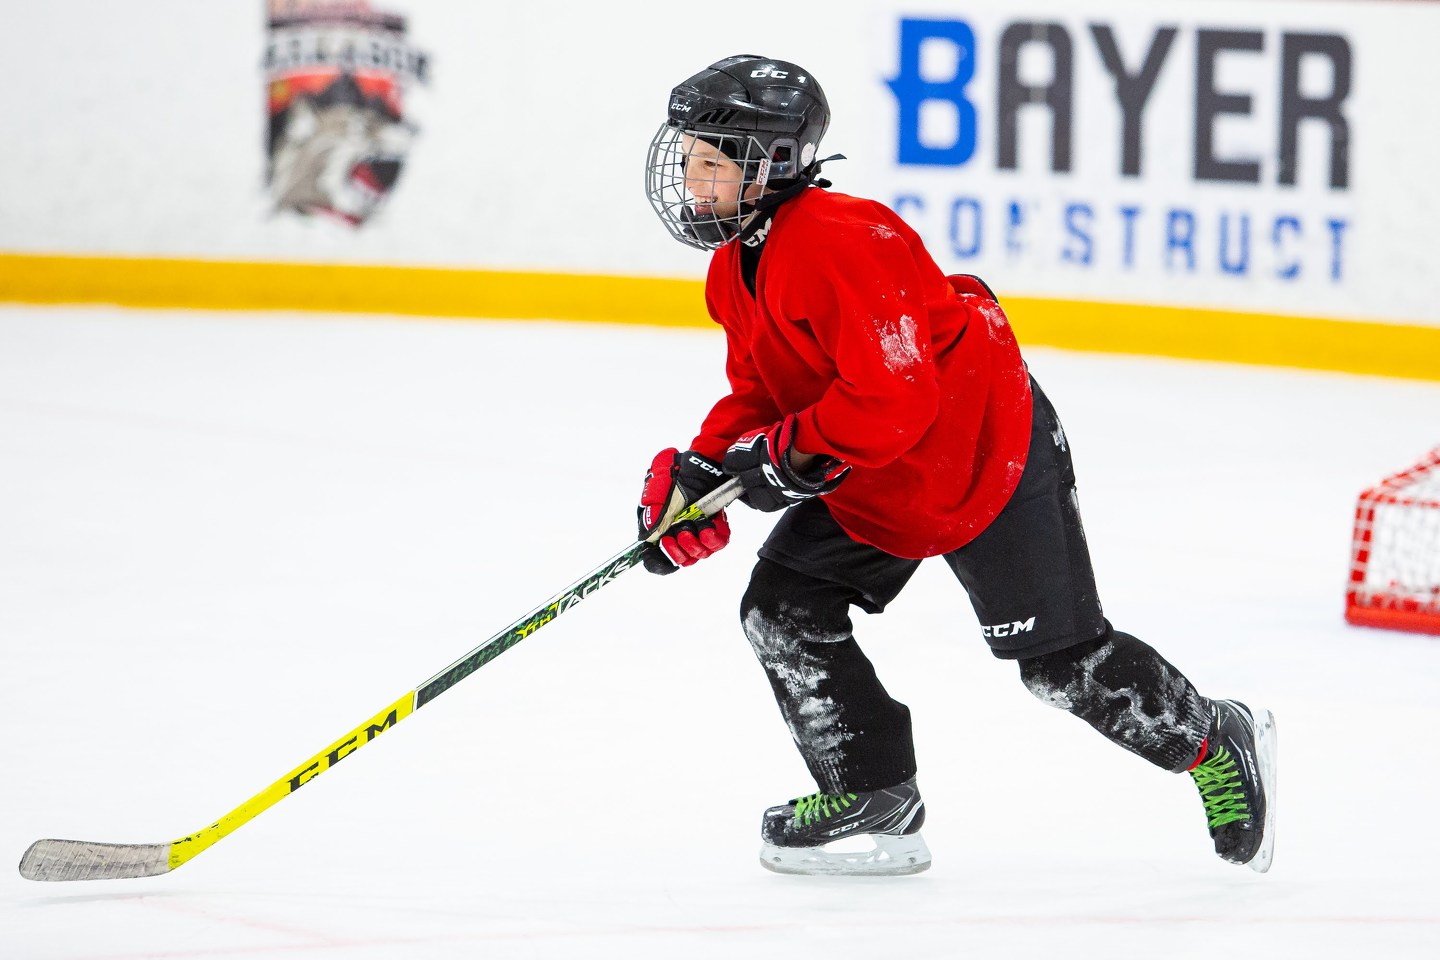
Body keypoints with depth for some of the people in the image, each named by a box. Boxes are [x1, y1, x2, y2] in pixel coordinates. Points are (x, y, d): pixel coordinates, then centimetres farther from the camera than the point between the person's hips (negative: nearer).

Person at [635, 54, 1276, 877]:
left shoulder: (840, 245, -30)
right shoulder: (737, 269, 3)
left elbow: (893, 399, -35)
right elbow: (760, 393, 13)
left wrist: (789, 457, -27)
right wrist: (700, 470, -3)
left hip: (989, 453, -10)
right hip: (865, 482, 10)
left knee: (1063, 660, -2)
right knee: (782, 610, -2)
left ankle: (1219, 746, 21)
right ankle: (874, 803, 9)